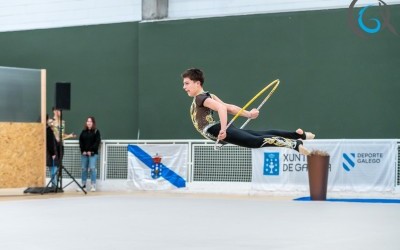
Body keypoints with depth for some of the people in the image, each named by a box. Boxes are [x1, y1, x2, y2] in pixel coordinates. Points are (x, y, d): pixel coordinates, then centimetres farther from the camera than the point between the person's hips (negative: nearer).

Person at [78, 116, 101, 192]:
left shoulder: (96, 132, 2)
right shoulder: (83, 132, 12)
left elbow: (97, 142, -6)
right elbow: (80, 141, 10)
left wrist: (91, 151, -13)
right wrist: (83, 150, -4)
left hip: (93, 153, -4)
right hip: (84, 153, 4)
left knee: (92, 168, -11)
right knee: (84, 169, 6)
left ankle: (93, 185, -8)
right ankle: (83, 185, 14)